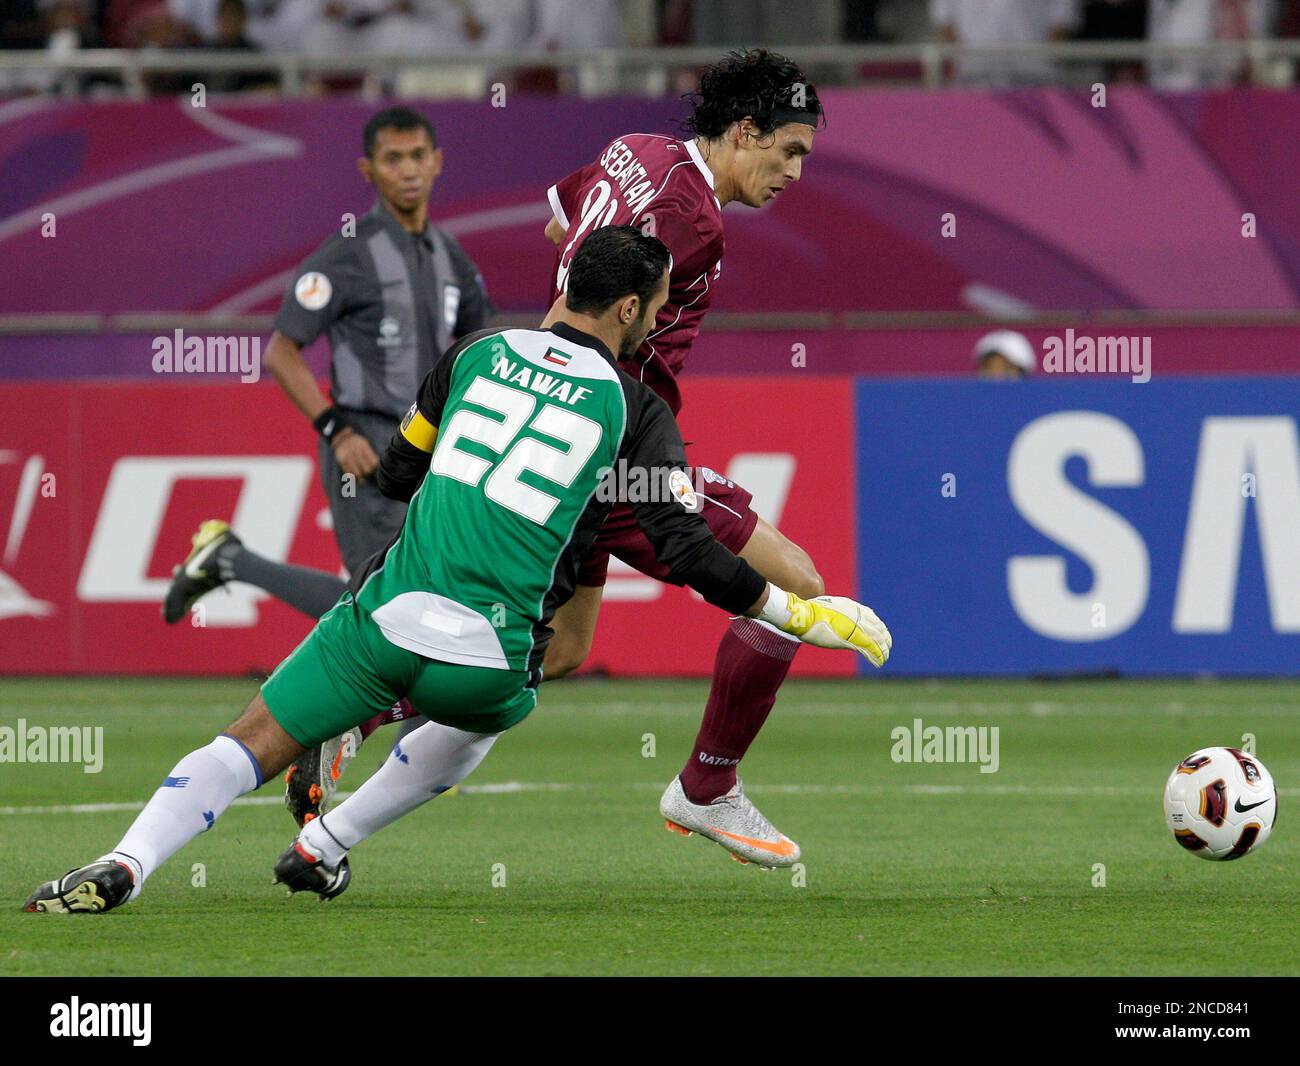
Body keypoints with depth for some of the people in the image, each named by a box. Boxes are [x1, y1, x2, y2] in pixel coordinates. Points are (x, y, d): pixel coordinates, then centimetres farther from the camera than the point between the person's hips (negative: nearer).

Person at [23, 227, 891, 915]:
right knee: (476, 720, 36)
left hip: (389, 612, 1)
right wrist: (804, 615, 8)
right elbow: (689, 554, -2)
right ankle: (323, 849, 33)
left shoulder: (477, 355, 13)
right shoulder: (638, 413, 4)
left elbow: (395, 475, 23)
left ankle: (125, 867, -20)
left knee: (252, 745, 3)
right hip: (488, 655, -1)